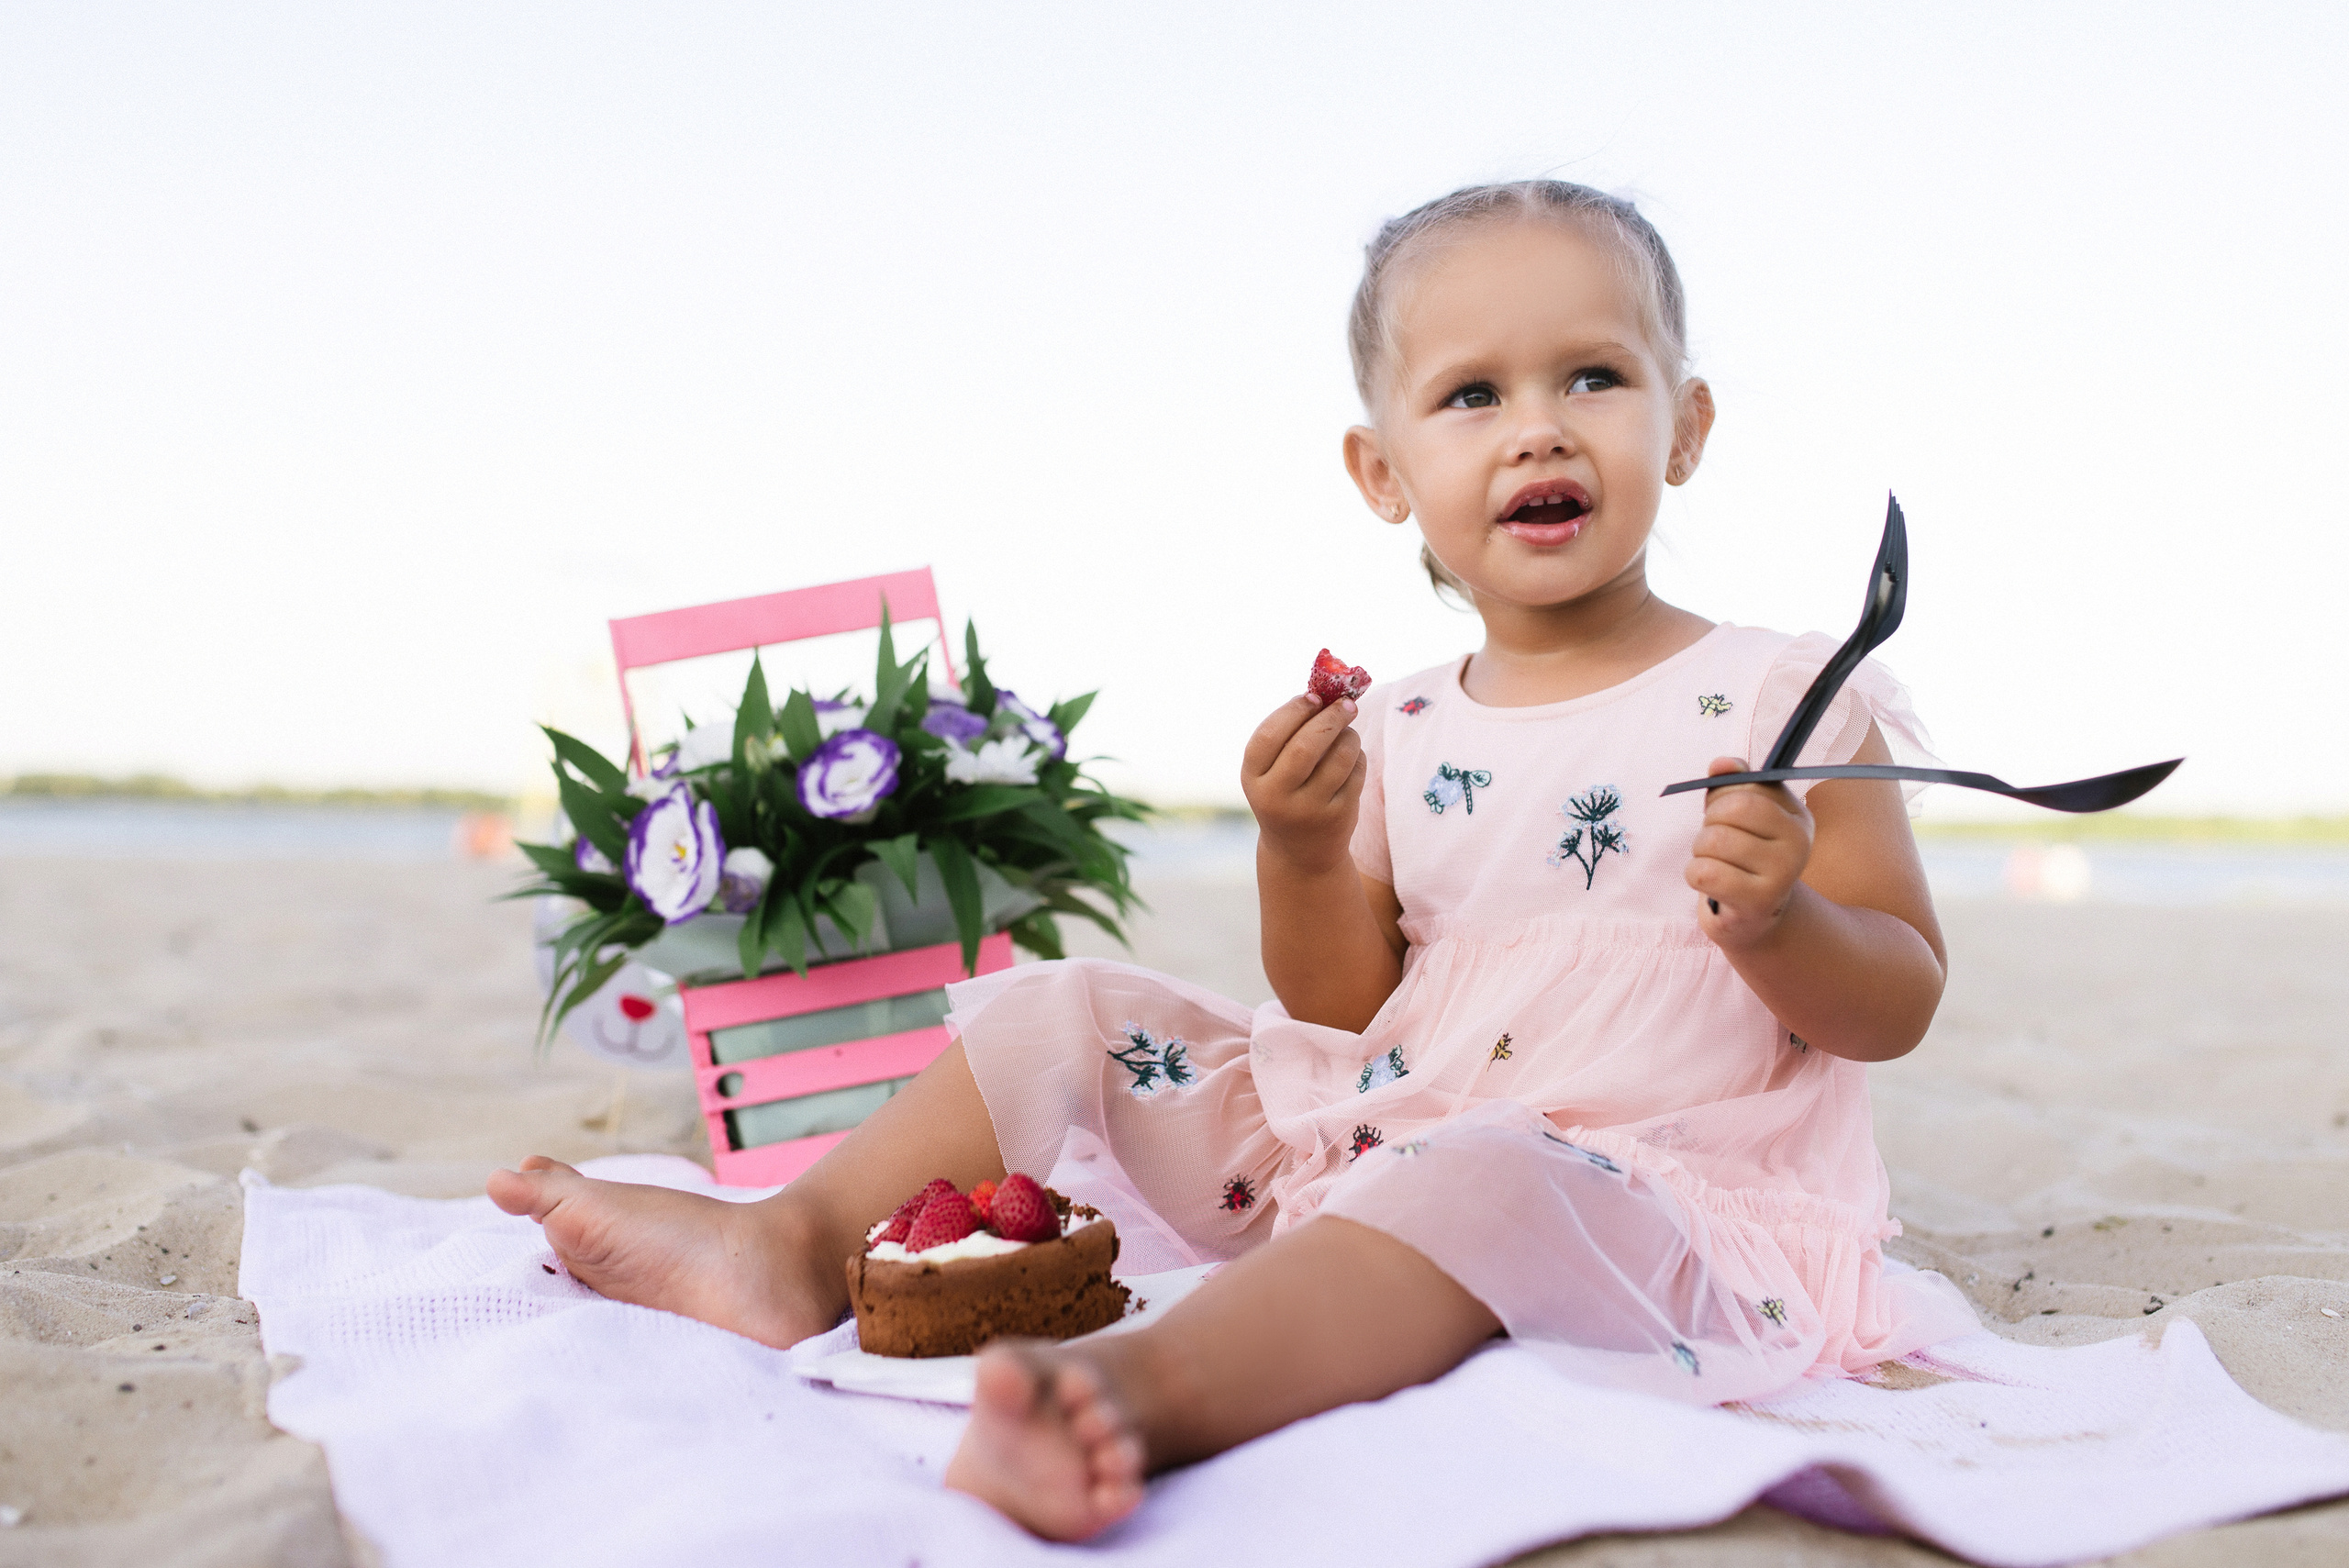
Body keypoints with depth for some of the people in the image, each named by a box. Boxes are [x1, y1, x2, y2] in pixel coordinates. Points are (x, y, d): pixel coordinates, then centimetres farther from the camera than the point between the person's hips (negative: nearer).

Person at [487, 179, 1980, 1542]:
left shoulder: (1779, 700, -5)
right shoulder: (1395, 737, 7)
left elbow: (1896, 1008, -4)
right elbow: (1344, 1019, 8)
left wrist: (1778, 921, -25)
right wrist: (1305, 853, -11)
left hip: (1636, 1195, -5)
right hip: (1371, 1145, 6)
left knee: (1484, 1172, -41)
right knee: (1073, 1003, 4)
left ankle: (1157, 1382, -59)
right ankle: (798, 1242, 0)